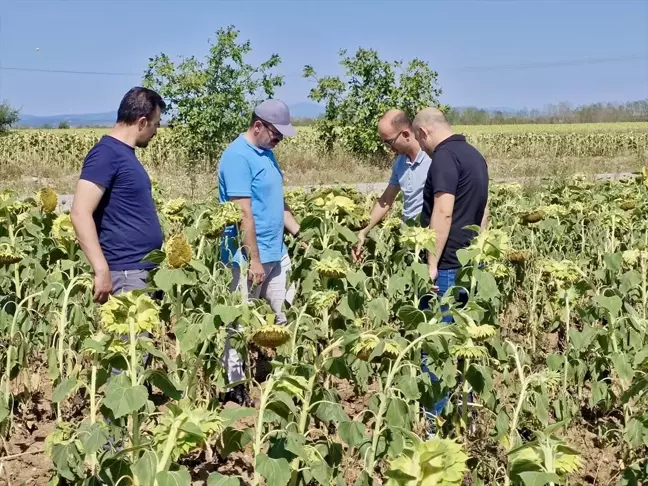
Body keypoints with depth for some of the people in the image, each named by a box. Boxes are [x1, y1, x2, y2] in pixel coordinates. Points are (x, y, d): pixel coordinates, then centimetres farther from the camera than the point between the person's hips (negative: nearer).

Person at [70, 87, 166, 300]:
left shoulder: (125, 153, 14)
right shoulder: (107, 153, -14)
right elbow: (80, 214, -22)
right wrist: (102, 270, -28)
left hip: (145, 270, 9)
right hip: (127, 273, -9)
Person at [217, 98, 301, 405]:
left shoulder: (266, 153, 12)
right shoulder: (238, 157, -17)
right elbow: (244, 213, -21)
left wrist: (300, 234, 17)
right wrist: (254, 260, -21)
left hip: (277, 253, 9)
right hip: (249, 257, -9)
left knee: (286, 317, 11)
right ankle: (235, 385, 12)